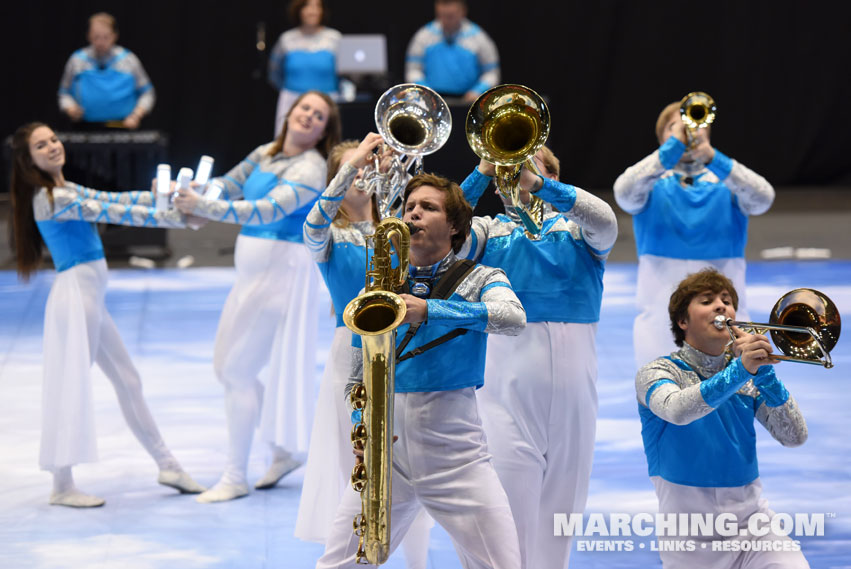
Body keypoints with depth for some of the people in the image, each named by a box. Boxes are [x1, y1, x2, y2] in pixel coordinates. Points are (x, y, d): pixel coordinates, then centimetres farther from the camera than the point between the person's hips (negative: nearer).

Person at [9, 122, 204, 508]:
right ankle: (62, 486, 3)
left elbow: (114, 200, 12)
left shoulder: (66, 191, 15)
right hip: (75, 293, -10)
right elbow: (111, 212, -20)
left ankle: (166, 465, 22)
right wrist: (173, 218, -21)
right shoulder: (51, 198, -15)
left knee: (128, 381, 14)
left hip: (90, 298, 10)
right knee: (73, 387, -4)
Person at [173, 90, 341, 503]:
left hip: (283, 271, -9)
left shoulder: (311, 169, -15)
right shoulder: (266, 154, 12)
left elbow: (269, 210, -26)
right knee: (224, 366, 13)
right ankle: (283, 452, 26)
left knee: (238, 370, -7)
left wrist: (205, 207, -33)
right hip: (251, 271, 9)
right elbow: (228, 185, 16)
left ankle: (235, 477, 2)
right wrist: (192, 193, -5)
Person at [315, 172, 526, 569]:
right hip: (387, 447, 3)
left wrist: (429, 310, -27)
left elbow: (513, 318, -18)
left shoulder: (479, 279, 5)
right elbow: (358, 374, 19)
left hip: (456, 451, -3)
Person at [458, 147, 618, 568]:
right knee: (511, 501, -6)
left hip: (571, 383, 1)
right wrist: (483, 174, -13)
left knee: (563, 490, 8)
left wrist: (537, 183, -22)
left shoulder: (576, 229, 10)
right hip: (507, 382, -1)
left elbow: (605, 222, -12)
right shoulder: (489, 230, 11)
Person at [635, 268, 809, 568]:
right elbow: (676, 410, -26)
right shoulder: (655, 373, -3)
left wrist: (765, 374, -16)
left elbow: (794, 437, -4)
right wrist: (739, 372, -37)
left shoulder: (748, 379, 9)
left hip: (754, 528, 2)